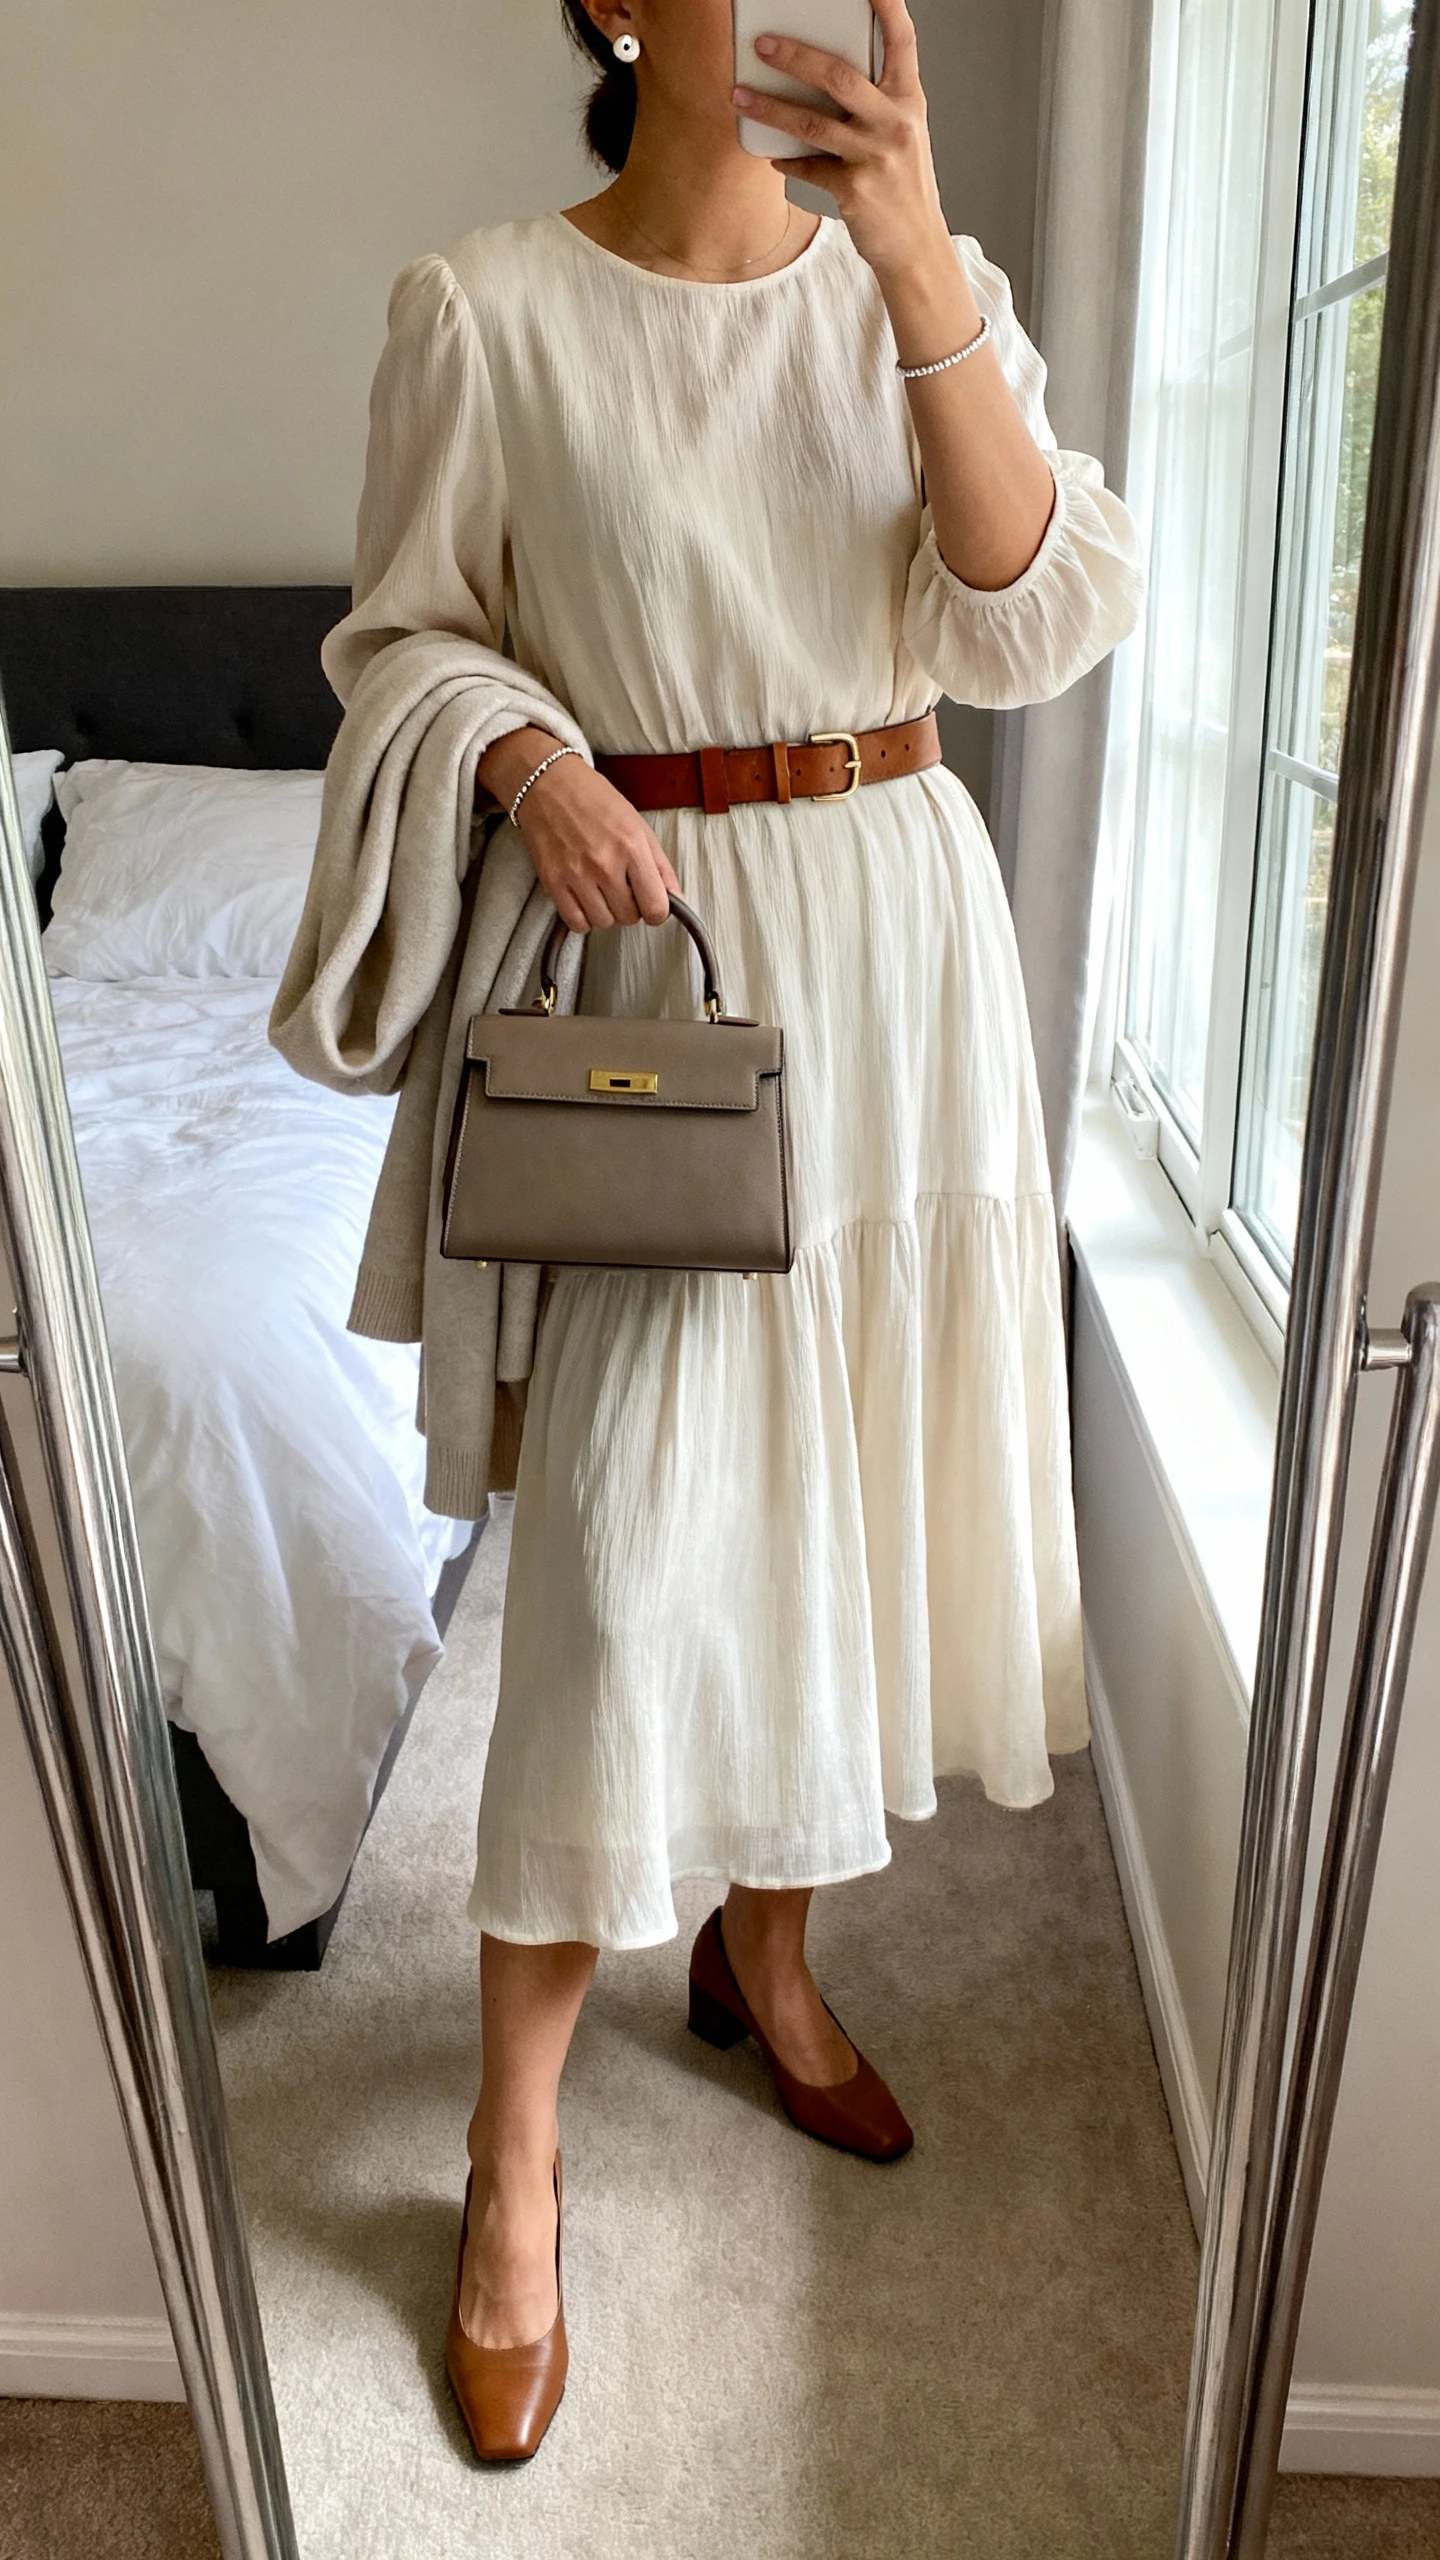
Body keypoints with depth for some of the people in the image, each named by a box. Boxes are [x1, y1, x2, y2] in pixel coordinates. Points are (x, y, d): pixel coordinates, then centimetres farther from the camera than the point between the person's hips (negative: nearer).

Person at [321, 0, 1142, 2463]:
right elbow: (399, 636, 3)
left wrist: (917, 263, -15)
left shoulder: (929, 284, 7)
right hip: (666, 946, -4)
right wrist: (530, 752, -18)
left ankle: (765, 1947, 36)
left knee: (837, 1465, 11)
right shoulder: (486, 310, -2)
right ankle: (517, 2147, 15)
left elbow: (1040, 622, -6)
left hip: (903, 930, 4)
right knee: (627, 1549, -7)